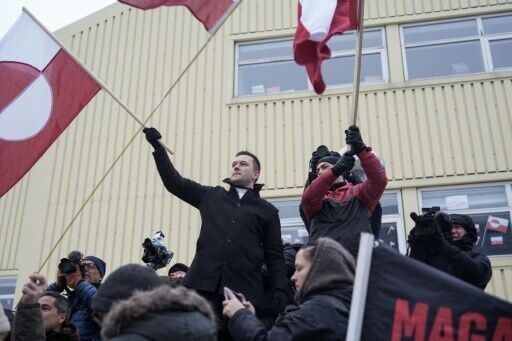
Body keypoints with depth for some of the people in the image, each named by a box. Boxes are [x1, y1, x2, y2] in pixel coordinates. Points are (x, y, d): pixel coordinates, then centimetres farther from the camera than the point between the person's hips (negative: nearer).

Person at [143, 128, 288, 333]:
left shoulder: (267, 211, 16)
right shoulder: (211, 197, 21)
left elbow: (274, 256, 10)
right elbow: (174, 182, 18)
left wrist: (280, 290, -4)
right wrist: (157, 146, 12)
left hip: (245, 289, -1)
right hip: (204, 283, 1)